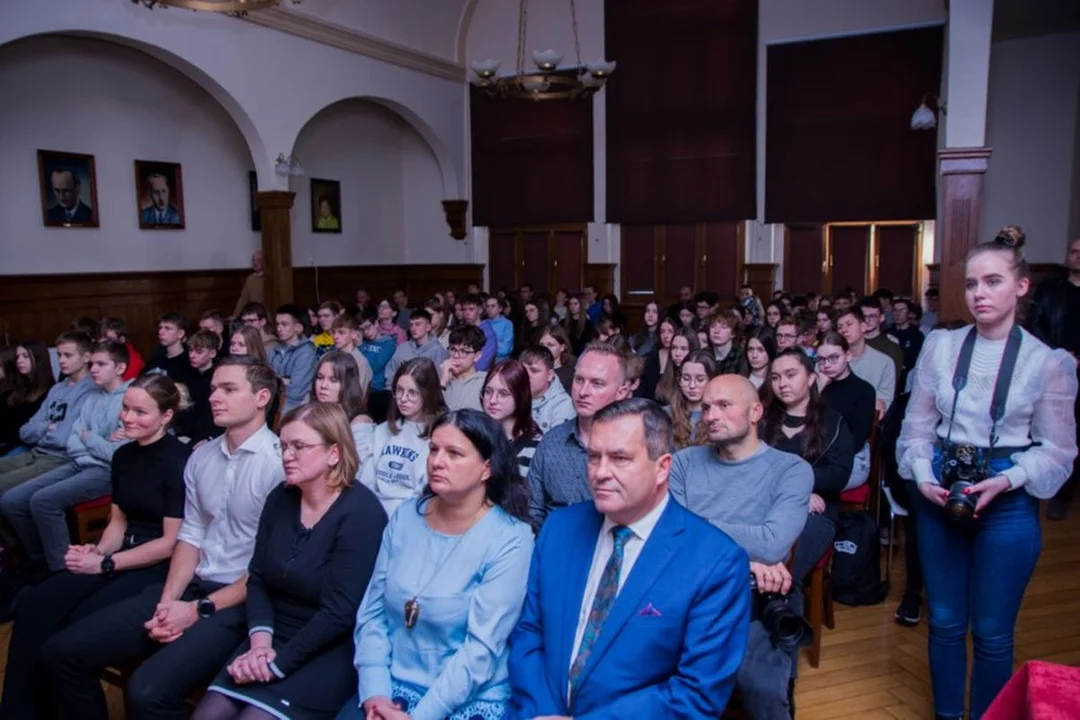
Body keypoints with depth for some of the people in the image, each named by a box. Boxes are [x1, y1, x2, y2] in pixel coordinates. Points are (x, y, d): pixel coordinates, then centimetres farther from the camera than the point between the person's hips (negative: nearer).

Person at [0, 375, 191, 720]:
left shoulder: (179, 460, -15)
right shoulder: (123, 455, 10)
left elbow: (171, 543, -14)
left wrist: (105, 564, -11)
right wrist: (97, 551, -2)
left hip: (163, 568, -7)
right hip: (122, 558, 7)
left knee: (79, 626, -24)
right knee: (33, 604, -14)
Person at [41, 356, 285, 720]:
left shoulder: (280, 462, -15)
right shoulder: (200, 457, 11)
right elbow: (190, 535, 12)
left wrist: (201, 609, -13)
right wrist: (168, 601, -3)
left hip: (241, 601, -8)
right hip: (191, 587, 8)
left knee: (148, 691, -27)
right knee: (62, 651, 4)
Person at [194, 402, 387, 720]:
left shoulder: (360, 513, -17)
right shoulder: (280, 498, 5)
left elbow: (339, 612, -19)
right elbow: (258, 578, 6)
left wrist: (278, 663, -16)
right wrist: (260, 641, -9)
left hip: (329, 651, -6)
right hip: (276, 638, 6)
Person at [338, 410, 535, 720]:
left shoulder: (509, 540, -13)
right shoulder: (406, 516, 1)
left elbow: (482, 648, -16)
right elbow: (372, 611, 3)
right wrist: (374, 692, -8)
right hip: (392, 689, 4)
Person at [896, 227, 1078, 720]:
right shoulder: (940, 347, -1)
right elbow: (917, 426, 3)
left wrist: (1006, 481, -17)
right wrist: (923, 477, -12)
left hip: (1008, 501, -2)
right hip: (939, 495, 2)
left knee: (993, 633, 10)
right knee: (944, 621, 15)